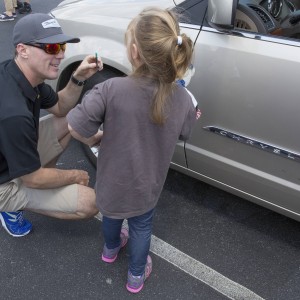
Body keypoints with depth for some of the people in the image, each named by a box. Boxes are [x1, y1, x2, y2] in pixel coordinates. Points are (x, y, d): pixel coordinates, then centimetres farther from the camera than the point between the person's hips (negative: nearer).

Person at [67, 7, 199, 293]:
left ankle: (111, 248, 63)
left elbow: (76, 127, -26)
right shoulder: (182, 99, -20)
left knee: (111, 214, 32)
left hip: (112, 181, 0)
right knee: (141, 226, 28)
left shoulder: (111, 89, -32)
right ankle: (136, 276, 49)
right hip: (146, 186, 1)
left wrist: (94, 140, -5)